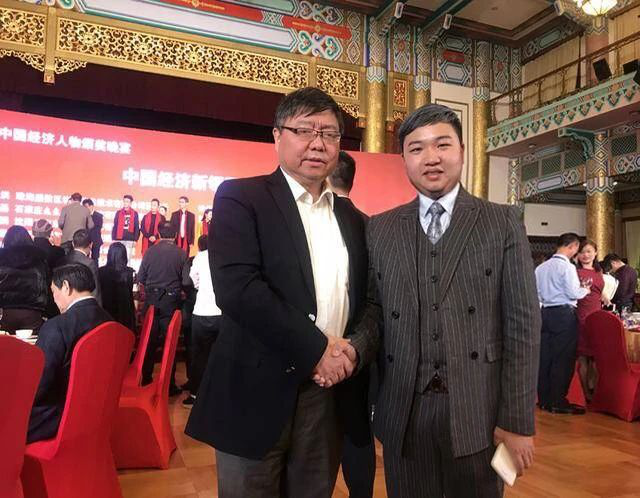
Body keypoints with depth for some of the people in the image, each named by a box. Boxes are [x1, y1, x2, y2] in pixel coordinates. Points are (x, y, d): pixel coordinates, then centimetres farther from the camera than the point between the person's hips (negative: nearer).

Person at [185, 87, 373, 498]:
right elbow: (236, 289, -19)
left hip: (330, 394, 5)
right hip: (258, 391, -5)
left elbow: (371, 300, 10)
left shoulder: (352, 218, 12)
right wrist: (317, 349, -17)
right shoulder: (240, 198, -5)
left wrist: (356, 348, -10)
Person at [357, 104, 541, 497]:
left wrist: (517, 420, -7)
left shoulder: (504, 223, 0)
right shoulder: (380, 229, 6)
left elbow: (523, 322, -4)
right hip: (403, 413, 2)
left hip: (478, 411, -1)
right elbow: (374, 307, 6)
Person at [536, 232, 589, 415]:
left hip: (546, 312, 7)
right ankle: (558, 403, 5)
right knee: (563, 359, 0)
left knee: (545, 357, 9)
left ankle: (544, 399, 17)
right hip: (564, 313, -7)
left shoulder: (541, 267, 8)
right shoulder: (567, 266, -12)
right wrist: (585, 289, 5)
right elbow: (573, 293, -13)